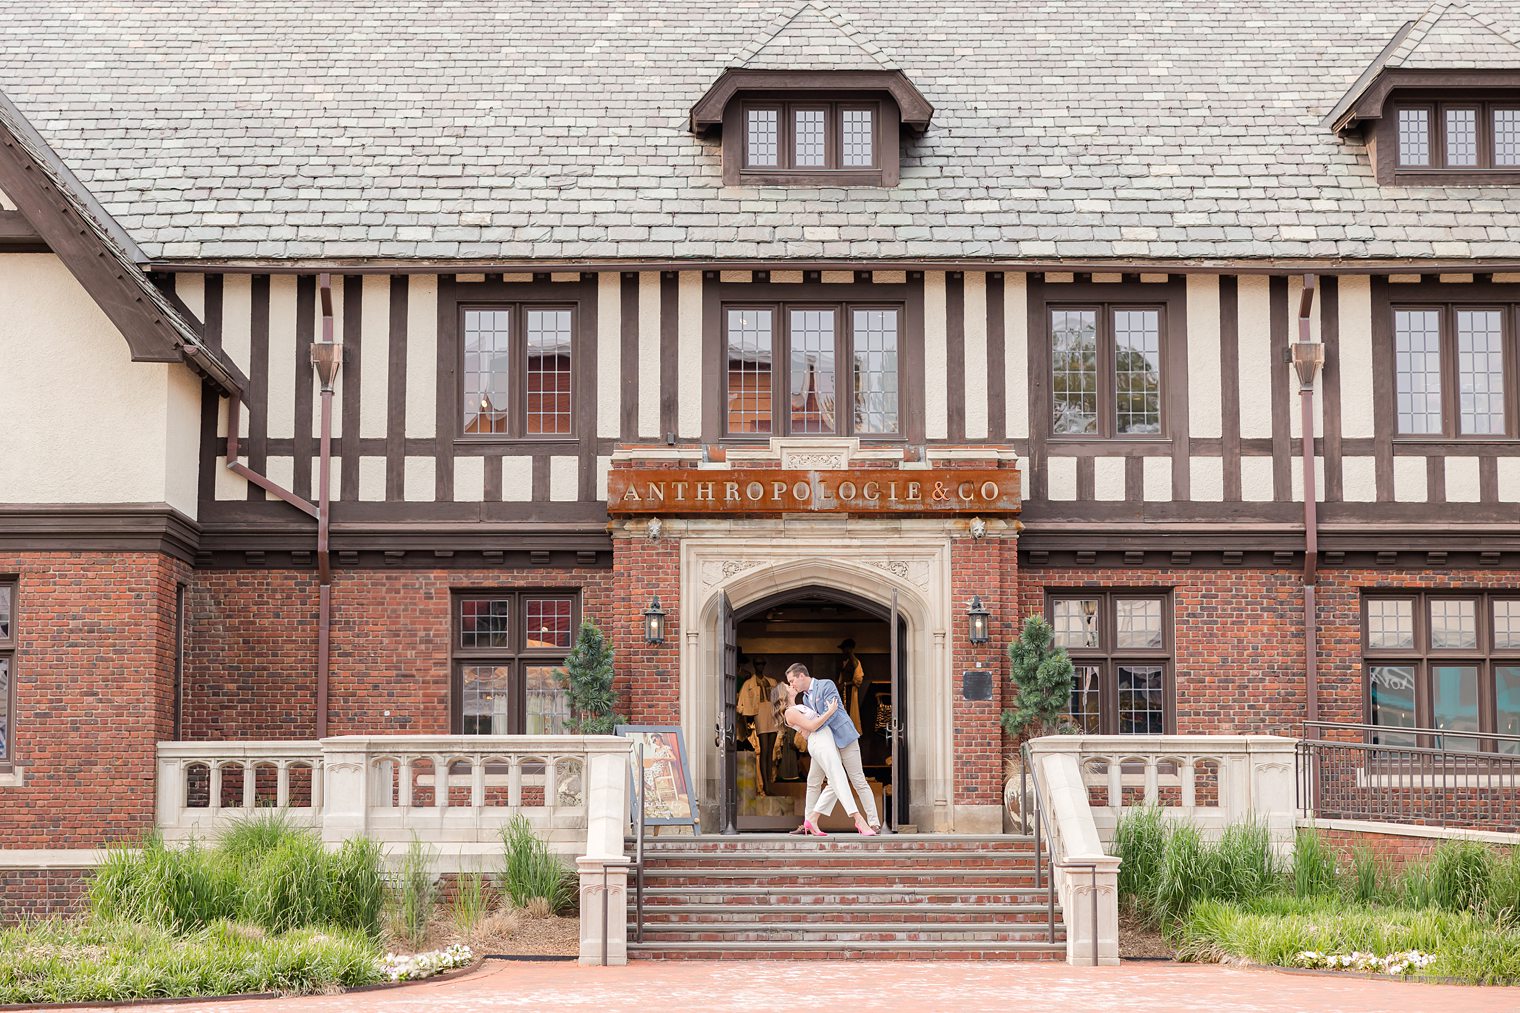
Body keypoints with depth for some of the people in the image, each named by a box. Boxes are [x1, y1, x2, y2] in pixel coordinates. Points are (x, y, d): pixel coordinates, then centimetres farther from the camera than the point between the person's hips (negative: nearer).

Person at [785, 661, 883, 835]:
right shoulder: (805, 698, 14)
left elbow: (832, 712, -20)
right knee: (813, 782, 4)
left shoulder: (826, 685, -10)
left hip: (843, 739, -8)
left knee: (859, 781, -6)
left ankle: (874, 823, -5)